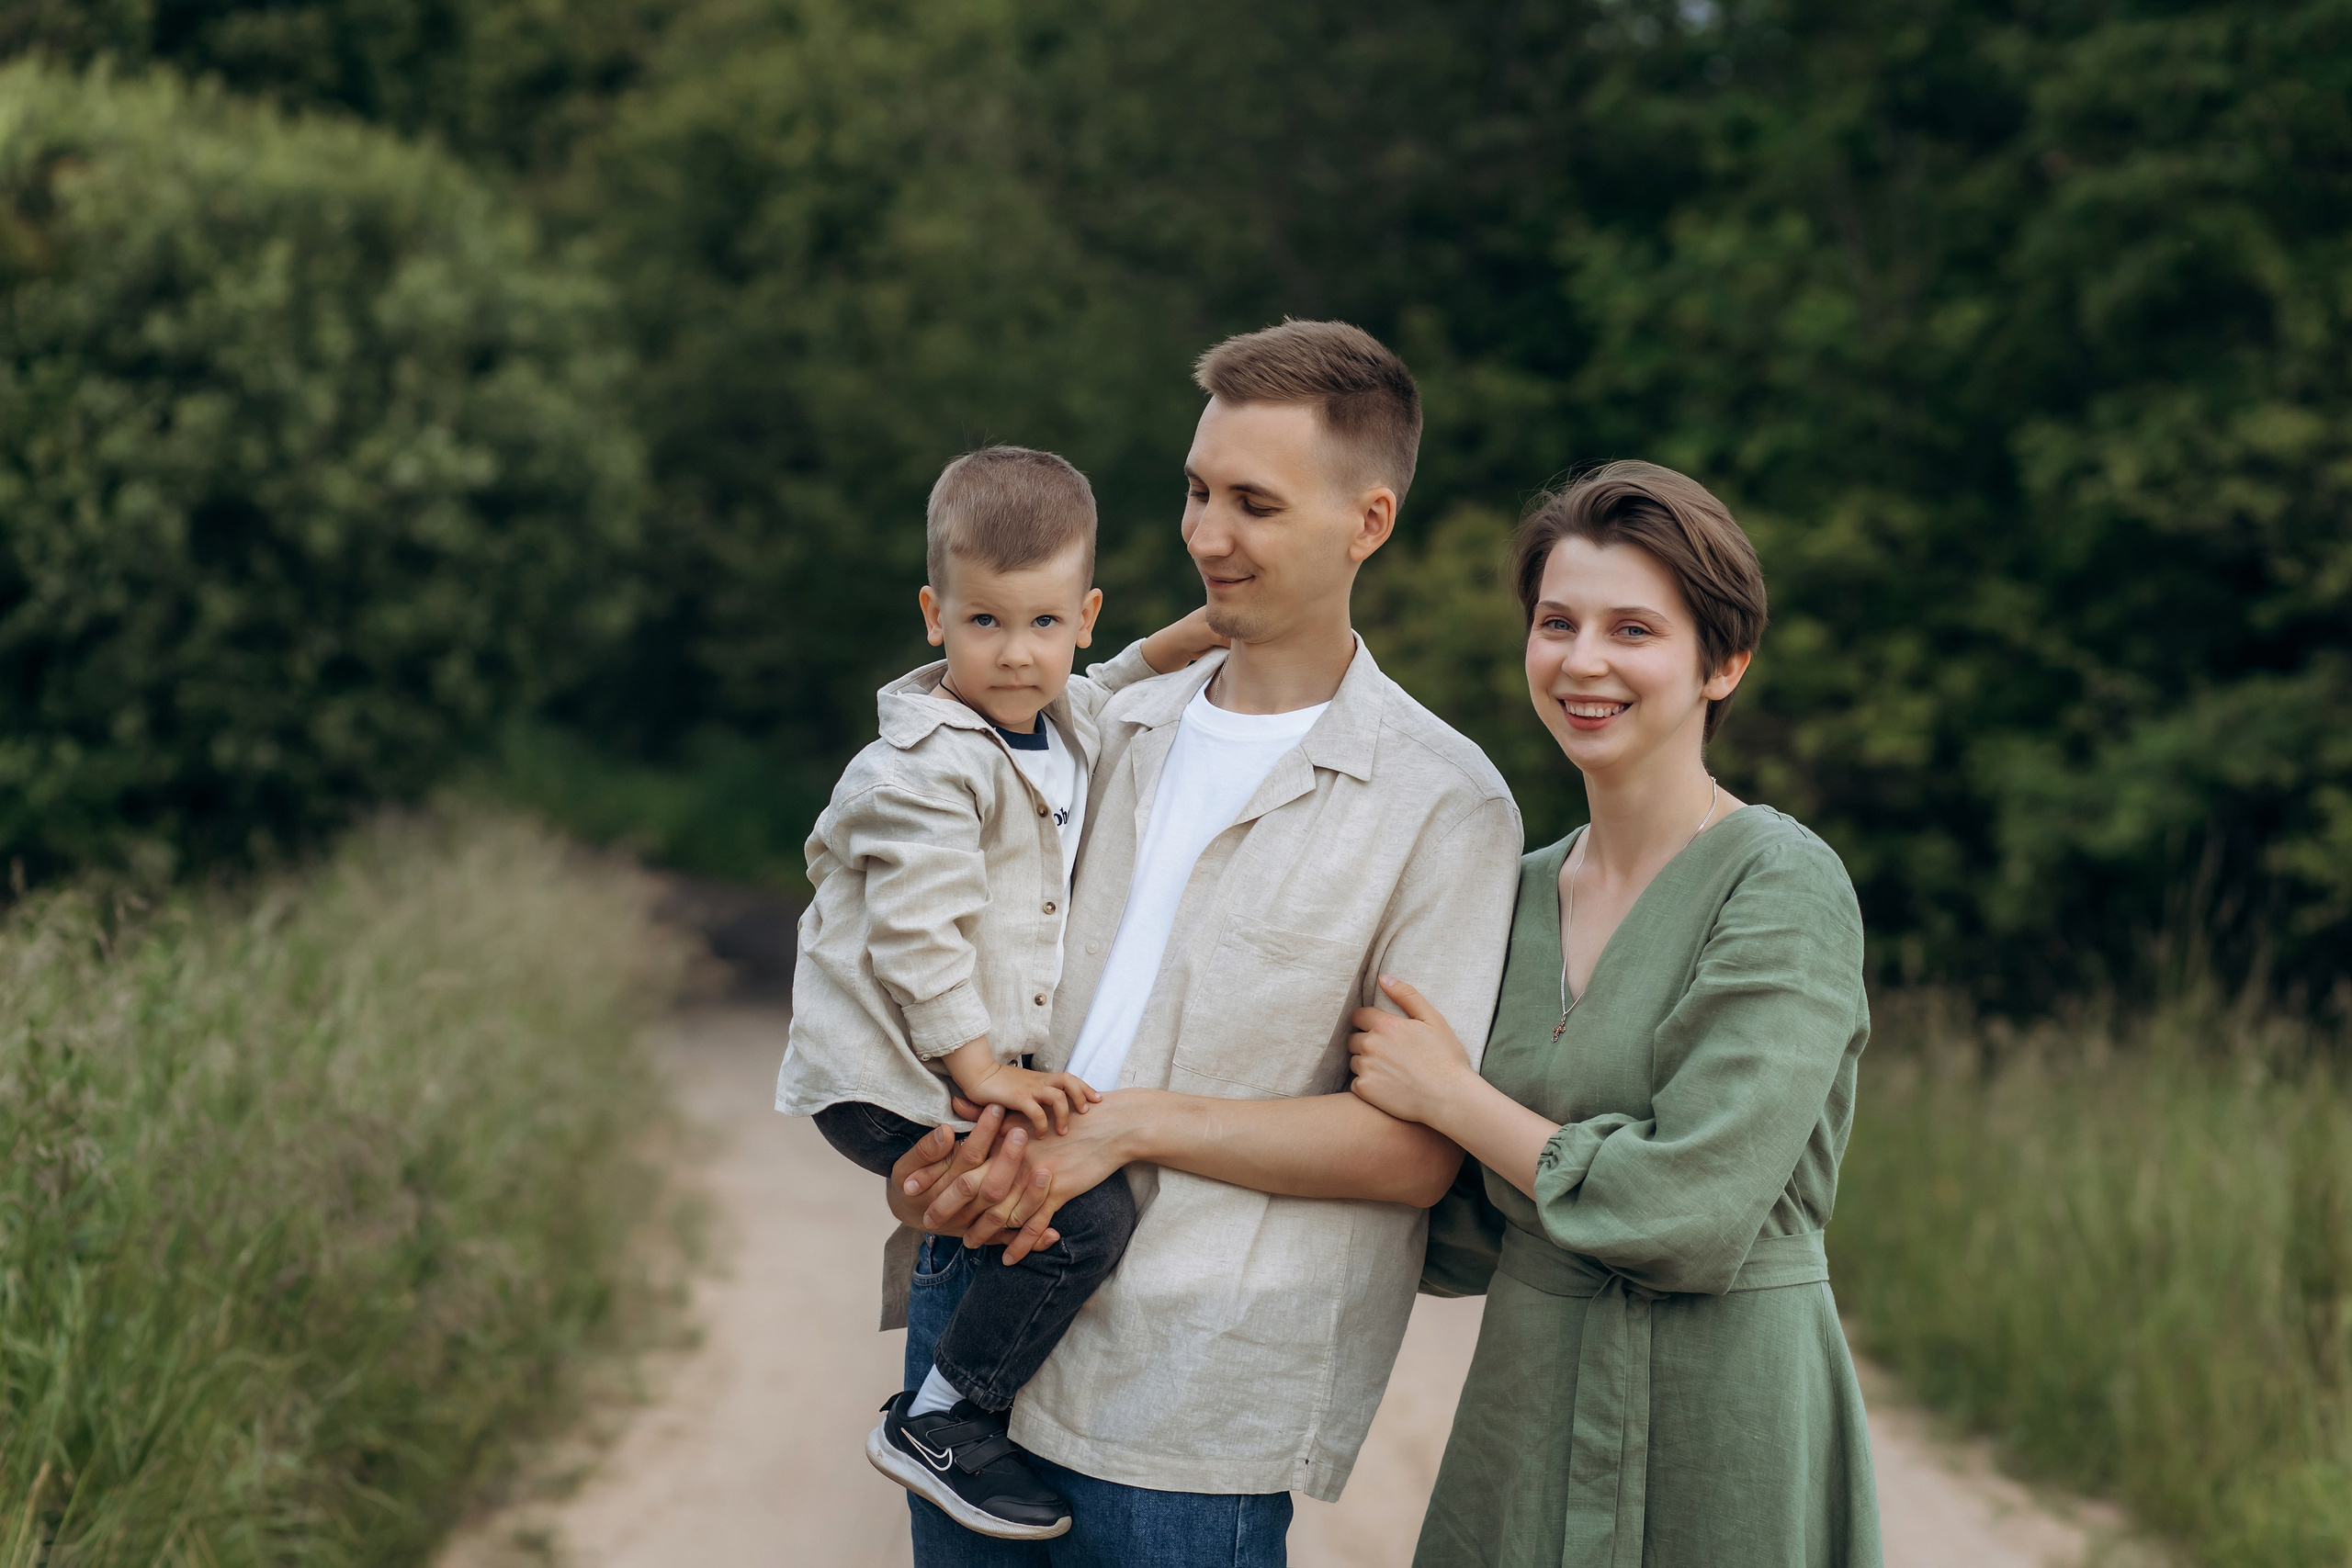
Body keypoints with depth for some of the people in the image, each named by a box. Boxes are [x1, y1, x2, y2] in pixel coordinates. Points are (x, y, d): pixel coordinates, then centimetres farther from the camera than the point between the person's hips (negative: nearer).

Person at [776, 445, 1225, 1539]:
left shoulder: (1066, 721, 8)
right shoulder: (930, 770, -19)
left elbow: (1100, 704, 31)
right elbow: (918, 935, -22)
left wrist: (1186, 642, 15)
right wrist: (980, 1071, -26)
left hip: (979, 1060, 9)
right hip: (892, 1086, -9)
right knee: (1088, 1214, -20)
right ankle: (939, 1424, -9)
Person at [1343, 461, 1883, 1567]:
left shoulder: (1782, 886, -12)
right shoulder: (1526, 890, 7)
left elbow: (1691, 1213, -21)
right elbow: (1468, 1241, 10)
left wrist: (1448, 1095, -11)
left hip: (1720, 1428, -5)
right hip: (1522, 1400, 6)